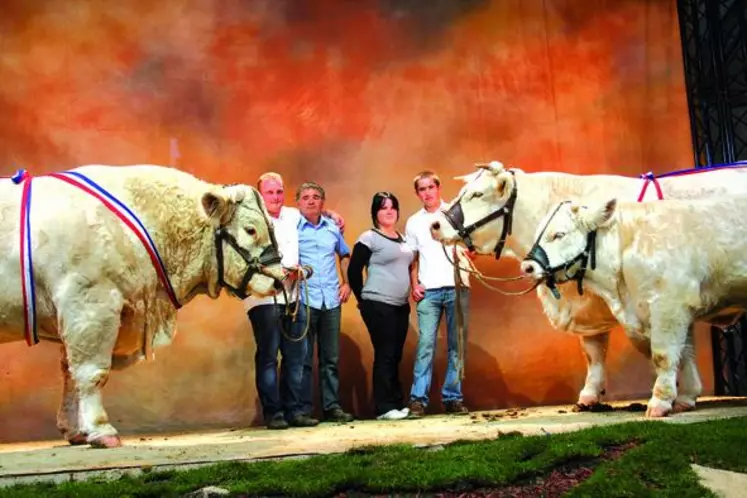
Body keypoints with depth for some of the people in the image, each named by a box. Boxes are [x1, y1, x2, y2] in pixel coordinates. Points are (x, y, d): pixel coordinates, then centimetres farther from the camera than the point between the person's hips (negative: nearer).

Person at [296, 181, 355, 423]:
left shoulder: (332, 227, 13)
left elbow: (344, 255, 25)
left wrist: (347, 283, 16)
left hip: (331, 300, 4)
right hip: (303, 300, -4)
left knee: (331, 357, 8)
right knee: (304, 357, -2)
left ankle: (332, 406, 16)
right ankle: (303, 409, 4)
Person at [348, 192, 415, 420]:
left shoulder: (403, 239, 15)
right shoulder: (369, 238, -6)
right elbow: (353, 271, -8)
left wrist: (412, 290, 13)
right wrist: (363, 299, -2)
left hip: (401, 306, 7)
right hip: (378, 306, -7)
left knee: (395, 356, 9)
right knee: (384, 355, -7)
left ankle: (397, 403, 15)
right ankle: (384, 408, -2)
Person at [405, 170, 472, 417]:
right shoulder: (413, 222, 13)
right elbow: (412, 258, 15)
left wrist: (465, 249, -15)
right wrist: (414, 285, 2)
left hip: (457, 287, 0)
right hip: (428, 291, 1)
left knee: (457, 345, 2)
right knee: (425, 344, -7)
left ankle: (453, 397, 9)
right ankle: (418, 399, -5)